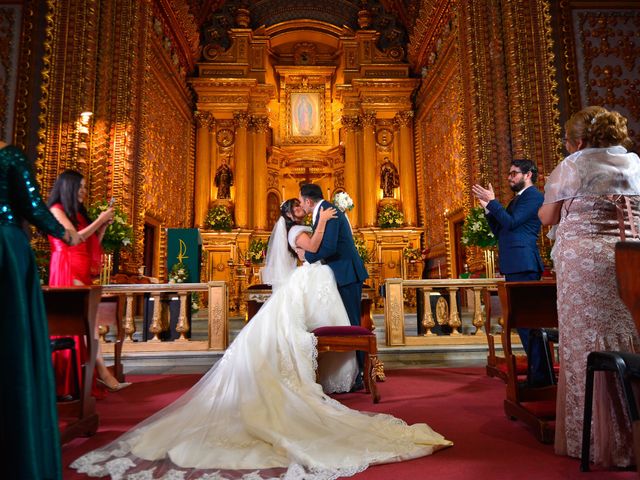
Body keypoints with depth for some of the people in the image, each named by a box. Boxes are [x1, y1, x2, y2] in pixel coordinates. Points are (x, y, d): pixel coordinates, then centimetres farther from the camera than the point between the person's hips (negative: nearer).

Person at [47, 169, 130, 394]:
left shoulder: (79, 212, 22)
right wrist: (100, 220, -5)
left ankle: (72, 379, 3)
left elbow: (93, 245, 19)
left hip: (83, 271, 8)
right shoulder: (56, 209, 0)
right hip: (67, 269, -8)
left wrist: (104, 225, 8)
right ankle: (102, 371, -21)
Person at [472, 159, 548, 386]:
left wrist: (492, 201, -7)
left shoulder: (533, 196, -4)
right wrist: (487, 206, 12)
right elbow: (499, 231, 19)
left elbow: (511, 222, -16)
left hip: (523, 265, -10)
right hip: (514, 266, 10)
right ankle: (536, 370, 20)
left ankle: (540, 375, -5)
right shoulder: (516, 199, 23)